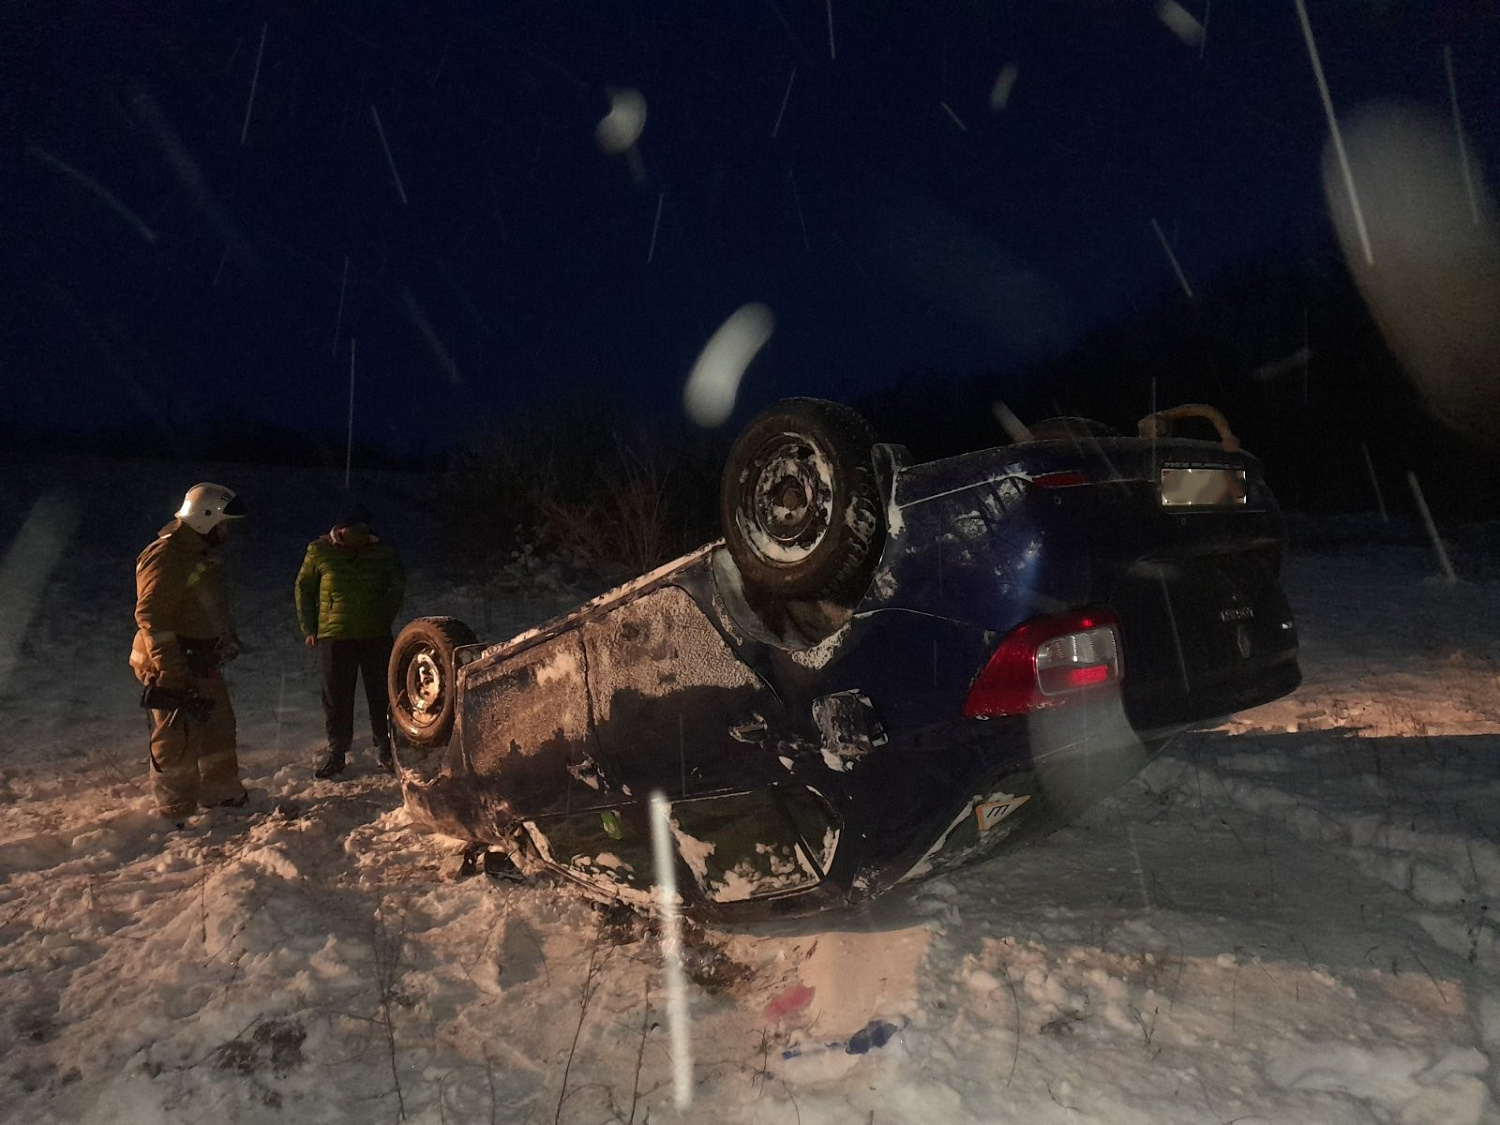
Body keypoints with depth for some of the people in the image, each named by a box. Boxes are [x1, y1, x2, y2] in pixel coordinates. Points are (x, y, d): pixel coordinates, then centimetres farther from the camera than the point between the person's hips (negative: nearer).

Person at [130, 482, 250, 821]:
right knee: (179, 739, -4)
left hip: (201, 663, 10)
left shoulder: (204, 554, 13)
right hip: (171, 667, -10)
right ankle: (175, 812, 9)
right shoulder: (166, 556, -19)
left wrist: (228, 638, 16)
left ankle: (221, 793, 32)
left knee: (219, 726, 18)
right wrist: (172, 668, -27)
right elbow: (151, 615, -25)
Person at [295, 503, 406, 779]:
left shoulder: (383, 553, -2)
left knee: (381, 695, 5)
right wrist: (309, 629, 5)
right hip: (334, 637, 0)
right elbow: (304, 588, 7)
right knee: (336, 698, 6)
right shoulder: (319, 551, -3)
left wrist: (386, 619, 8)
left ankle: (386, 749, 18)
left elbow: (398, 588, 13)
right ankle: (336, 753, 18)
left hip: (376, 637, 1)